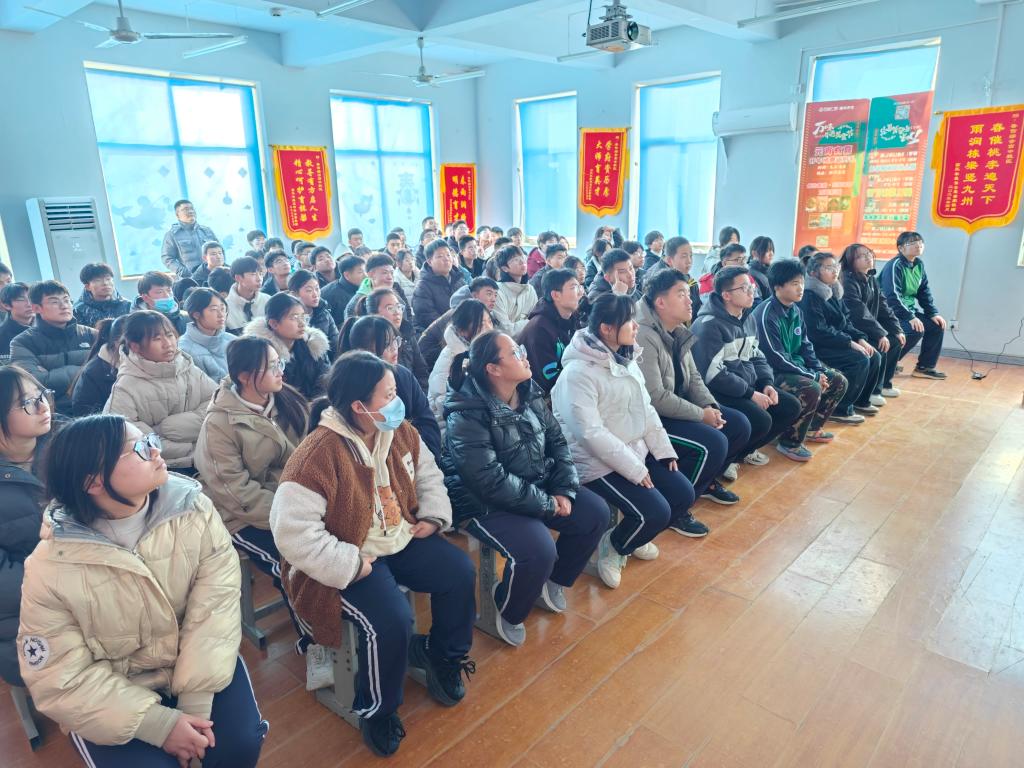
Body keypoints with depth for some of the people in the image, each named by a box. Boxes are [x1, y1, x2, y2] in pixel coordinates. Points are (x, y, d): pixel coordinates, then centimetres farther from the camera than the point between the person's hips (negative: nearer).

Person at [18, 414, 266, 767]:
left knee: (241, 739, -15)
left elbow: (216, 603, -17)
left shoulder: (193, 509, -17)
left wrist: (196, 701, -22)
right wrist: (159, 723, -22)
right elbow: (62, 680, -16)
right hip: (110, 694, -1)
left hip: (194, 659, 2)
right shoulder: (51, 569, -20)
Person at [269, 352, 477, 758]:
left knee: (461, 571, -2)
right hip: (351, 560, -7)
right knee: (391, 621, -26)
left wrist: (434, 517, -2)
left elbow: (428, 475, 14)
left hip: (402, 541, 8)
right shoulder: (319, 454, -29)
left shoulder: (400, 433, -4)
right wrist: (351, 565, -27)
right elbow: (292, 531, -30)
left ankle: (443, 655, 26)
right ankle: (376, 712, 6)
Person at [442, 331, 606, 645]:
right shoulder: (468, 416, -23)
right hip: (484, 502, -8)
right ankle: (507, 611, 5)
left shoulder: (530, 394, 0)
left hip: (537, 487, 8)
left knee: (596, 513, 0)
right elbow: (491, 481, -27)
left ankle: (553, 582, 22)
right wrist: (547, 504, -21)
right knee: (539, 551, -28)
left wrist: (564, 491, -8)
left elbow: (557, 441, 6)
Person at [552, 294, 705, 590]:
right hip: (598, 463, -9)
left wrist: (664, 450, 4)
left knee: (684, 493, 4)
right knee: (655, 513, -19)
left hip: (636, 452, 9)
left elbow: (646, 409, 11)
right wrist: (634, 469, -22)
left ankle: (634, 536, 26)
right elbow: (590, 432, -26)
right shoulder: (579, 372, -21)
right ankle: (612, 548, 10)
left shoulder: (625, 360, 7)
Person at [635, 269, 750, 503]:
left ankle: (706, 480, 22)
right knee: (713, 443, -23)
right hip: (651, 417, -10)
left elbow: (693, 377, 13)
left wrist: (711, 407, -5)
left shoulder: (679, 332, 7)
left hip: (676, 408, 10)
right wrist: (702, 414, -18)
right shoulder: (644, 337, -23)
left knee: (739, 424, 5)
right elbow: (655, 397, -27)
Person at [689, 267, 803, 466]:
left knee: (791, 407, 4)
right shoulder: (708, 325, -18)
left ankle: (745, 449, 17)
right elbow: (714, 375, -24)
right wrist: (751, 393, -19)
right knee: (761, 420, -27)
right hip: (719, 392, -9)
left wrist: (767, 383, 0)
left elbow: (757, 357, 19)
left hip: (749, 388, 10)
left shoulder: (748, 319, 11)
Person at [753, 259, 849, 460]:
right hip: (773, 372, -10)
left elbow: (805, 345, 15)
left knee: (838, 381, 8)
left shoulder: (795, 310, 7)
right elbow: (776, 357, -23)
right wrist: (813, 376, -17)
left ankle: (813, 428, 25)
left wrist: (820, 370, -1)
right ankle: (789, 443, -11)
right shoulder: (766, 314, -22)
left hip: (796, 366, 10)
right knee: (812, 390, -30)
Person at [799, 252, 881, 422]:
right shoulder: (810, 296, -16)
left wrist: (860, 339, -2)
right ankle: (840, 409, -12)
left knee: (874, 357, 0)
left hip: (838, 343, 9)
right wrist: (850, 343, -21)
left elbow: (846, 322, 15)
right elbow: (819, 331, -22)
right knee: (860, 360, -22)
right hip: (818, 348, -9)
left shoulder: (835, 292, 12)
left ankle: (860, 400, 18)